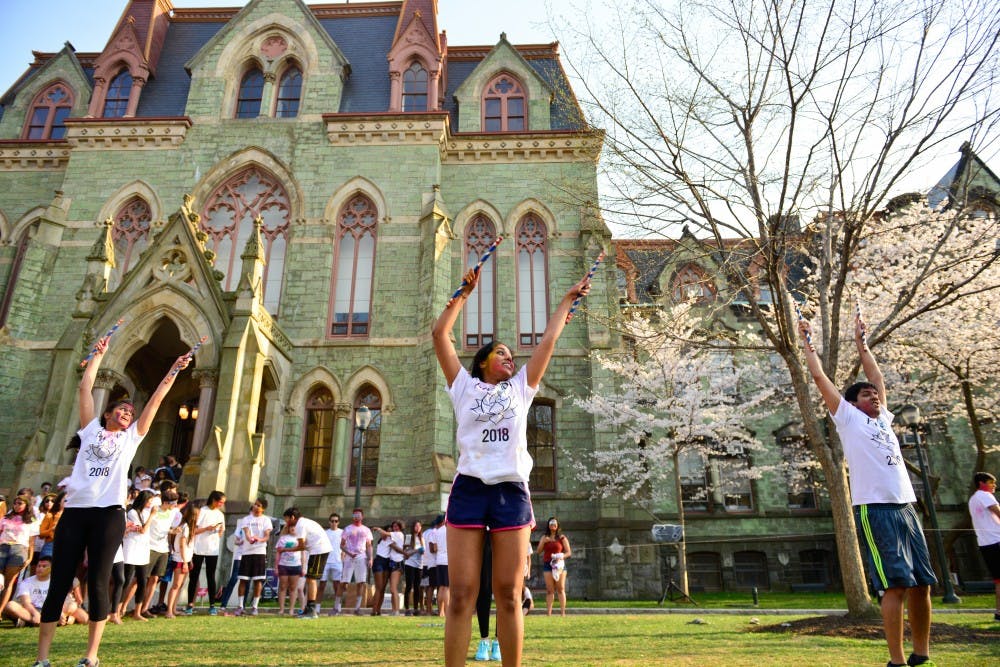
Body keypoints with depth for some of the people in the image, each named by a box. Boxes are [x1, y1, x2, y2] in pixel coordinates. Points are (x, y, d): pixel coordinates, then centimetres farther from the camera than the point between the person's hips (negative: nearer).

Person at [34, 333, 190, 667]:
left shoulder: (132, 437, 15)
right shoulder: (91, 428, 16)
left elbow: (156, 400, 11)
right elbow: (85, 388, 13)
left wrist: (174, 371, 8)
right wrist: (98, 355, 15)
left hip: (109, 513, -1)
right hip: (74, 511, 1)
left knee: (97, 583, 0)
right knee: (59, 583, 2)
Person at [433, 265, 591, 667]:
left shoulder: (521, 388, 18)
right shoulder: (464, 386, 14)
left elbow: (549, 339, 20)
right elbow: (439, 334, 11)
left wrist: (567, 299, 25)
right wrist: (464, 292, 14)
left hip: (512, 492, 2)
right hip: (469, 489, -1)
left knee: (509, 596, 4)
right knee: (461, 597, -2)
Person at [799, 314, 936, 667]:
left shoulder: (884, 419, 21)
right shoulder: (848, 418, 4)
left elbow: (876, 376, 30)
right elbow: (819, 377, 5)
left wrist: (861, 342, 36)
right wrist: (808, 342, 13)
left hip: (906, 507, 7)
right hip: (874, 509, -7)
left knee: (922, 582, 9)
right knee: (896, 584, -10)